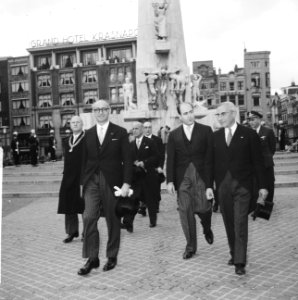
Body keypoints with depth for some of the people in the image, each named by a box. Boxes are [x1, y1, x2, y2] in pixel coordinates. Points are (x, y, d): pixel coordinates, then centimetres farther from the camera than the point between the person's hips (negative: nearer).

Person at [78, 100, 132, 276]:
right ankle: (92, 259, 1)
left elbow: (127, 160, -3)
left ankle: (112, 257, 21)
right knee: (89, 218, -8)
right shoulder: (88, 134, 11)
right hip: (91, 182, 2)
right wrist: (82, 182, 7)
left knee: (113, 221, 6)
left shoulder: (120, 133, 1)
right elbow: (84, 160, 12)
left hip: (112, 181, -2)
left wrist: (126, 183, -10)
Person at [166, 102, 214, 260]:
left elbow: (210, 156, -2)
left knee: (203, 208, -6)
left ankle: (207, 229, 30)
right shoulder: (174, 135, 9)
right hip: (182, 178, 2)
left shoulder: (206, 130, 3)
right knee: (185, 211, 1)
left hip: (201, 176, -1)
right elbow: (170, 159, 6)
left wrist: (210, 183, -9)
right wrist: (170, 180, -5)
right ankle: (190, 246, 15)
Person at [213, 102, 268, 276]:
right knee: (229, 224, 10)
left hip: (242, 186, -3)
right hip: (223, 186, 4)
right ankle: (235, 254, 26)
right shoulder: (215, 136, 7)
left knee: (240, 224, -6)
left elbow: (258, 161, -1)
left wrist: (262, 186, -3)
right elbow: (213, 162, 6)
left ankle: (240, 262, -1)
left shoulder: (249, 134, -2)